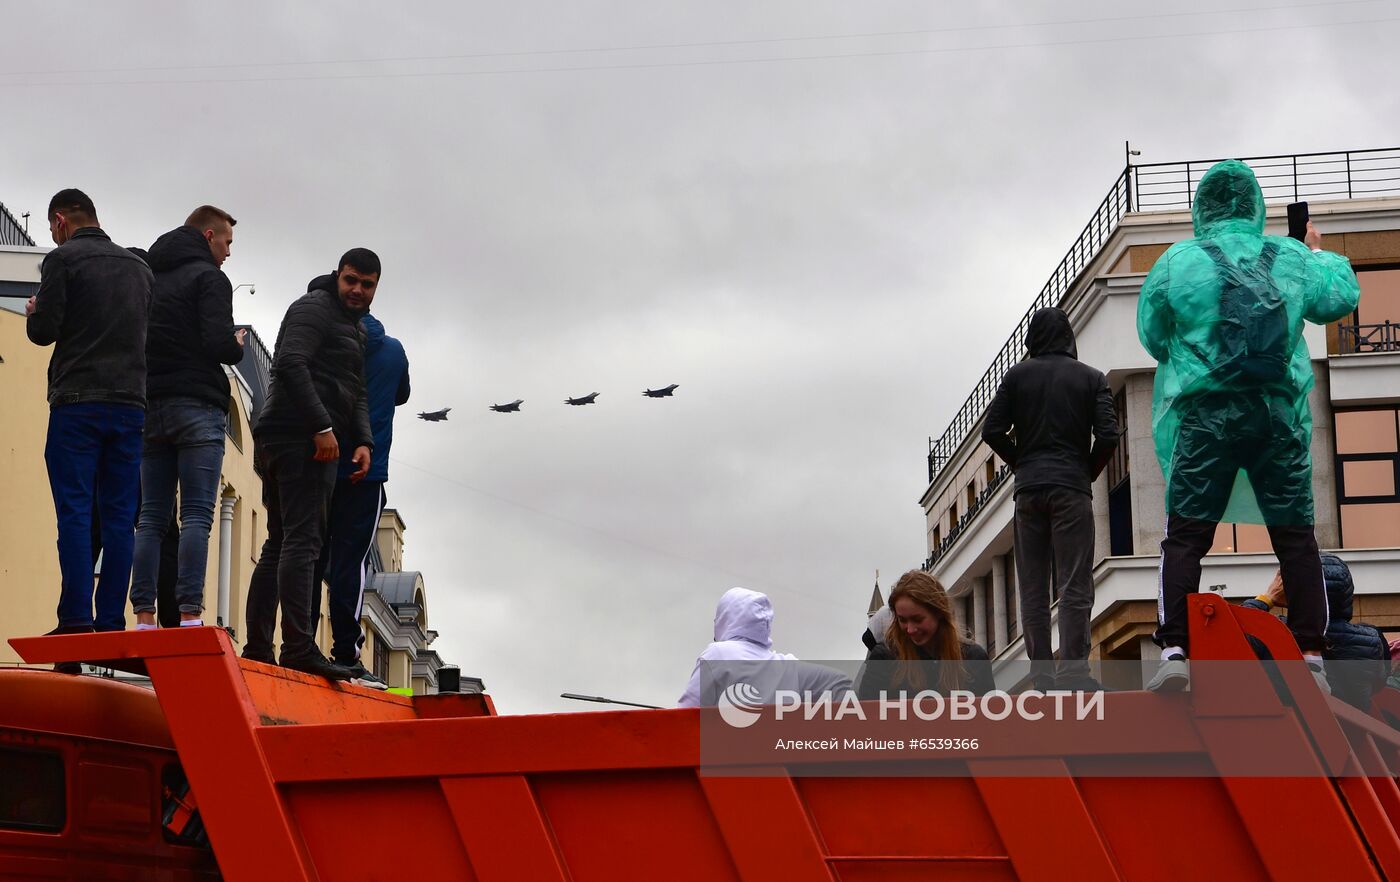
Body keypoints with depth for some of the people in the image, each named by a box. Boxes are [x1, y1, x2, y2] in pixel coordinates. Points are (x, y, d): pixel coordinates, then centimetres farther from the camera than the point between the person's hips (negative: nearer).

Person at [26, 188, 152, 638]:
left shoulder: (63, 259, -1)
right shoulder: (139, 266, 16)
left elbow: (42, 331, -6)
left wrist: (35, 312, 15)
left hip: (77, 402, -5)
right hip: (131, 403, 5)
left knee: (75, 512, -5)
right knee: (119, 517, 4)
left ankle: (77, 620, -10)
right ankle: (112, 622, 1)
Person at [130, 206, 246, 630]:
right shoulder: (209, 278, -4)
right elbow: (219, 344, -15)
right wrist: (238, 345, 5)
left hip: (150, 407, 6)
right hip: (197, 407, -6)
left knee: (151, 517, 5)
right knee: (197, 516, -9)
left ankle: (144, 616, -1)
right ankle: (190, 615, -17)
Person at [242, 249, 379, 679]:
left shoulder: (356, 331, 27)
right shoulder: (314, 308, -3)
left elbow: (356, 395, 25)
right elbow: (289, 365, -17)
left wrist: (363, 441, 7)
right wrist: (323, 426, -23)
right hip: (301, 437, -10)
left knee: (280, 543, 8)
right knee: (302, 539, -16)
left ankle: (257, 648, 9)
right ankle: (299, 647, -22)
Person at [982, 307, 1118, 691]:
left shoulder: (1018, 375, 7)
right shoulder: (1091, 378, 4)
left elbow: (992, 431, 1)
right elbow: (1108, 436, -6)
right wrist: (1088, 473, 8)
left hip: (1028, 489, 2)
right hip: (1072, 490, -2)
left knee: (1032, 588, 4)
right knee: (1075, 584, -4)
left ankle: (1041, 675, 1)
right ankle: (1073, 670, -14)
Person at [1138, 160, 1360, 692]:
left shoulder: (1177, 263, -2)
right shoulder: (1293, 259, 5)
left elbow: (1152, 336, 8)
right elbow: (1341, 298, 21)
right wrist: (1320, 253, 39)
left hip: (1206, 414, -2)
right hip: (1280, 414, 2)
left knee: (1186, 535, 2)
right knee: (1296, 535, 9)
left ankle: (1175, 653, -7)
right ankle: (1310, 657, 8)